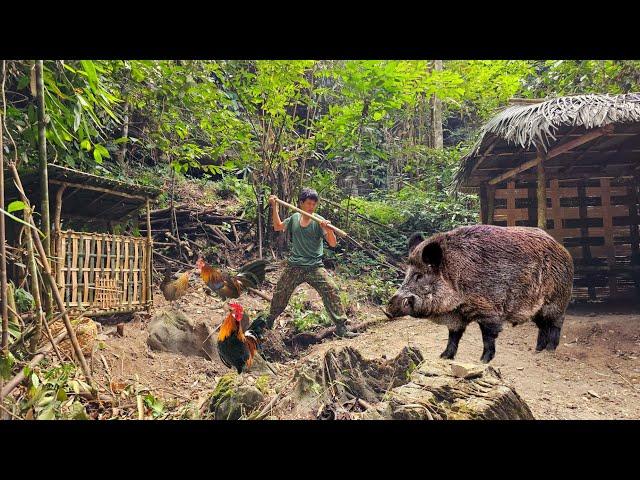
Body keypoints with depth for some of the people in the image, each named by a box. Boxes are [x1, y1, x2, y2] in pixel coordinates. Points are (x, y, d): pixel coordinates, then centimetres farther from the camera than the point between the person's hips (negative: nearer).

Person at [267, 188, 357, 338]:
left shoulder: (319, 221, -6)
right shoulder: (294, 218, 5)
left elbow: (333, 243, -14)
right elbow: (277, 227, 21)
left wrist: (328, 229, -34)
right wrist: (274, 206, 15)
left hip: (314, 267, -3)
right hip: (294, 267, 3)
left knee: (331, 291, -18)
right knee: (280, 294, 13)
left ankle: (341, 327, -11)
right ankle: (269, 321, 38)